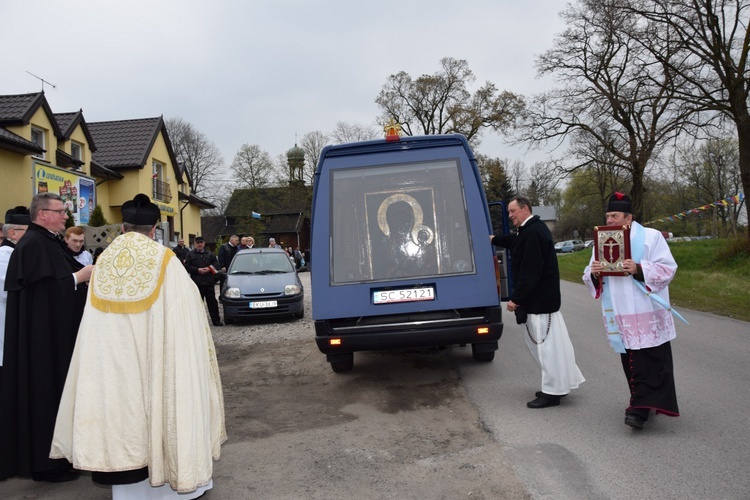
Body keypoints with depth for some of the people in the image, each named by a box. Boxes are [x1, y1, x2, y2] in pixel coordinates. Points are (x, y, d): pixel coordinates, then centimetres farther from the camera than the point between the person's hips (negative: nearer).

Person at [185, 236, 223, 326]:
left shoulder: (210, 254, 13)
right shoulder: (190, 254, 7)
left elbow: (216, 264, 9)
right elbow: (187, 266, 0)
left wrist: (209, 269, -10)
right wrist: (197, 270, -12)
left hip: (209, 282, 1)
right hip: (197, 282, -1)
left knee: (212, 302, 3)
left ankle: (216, 320, 7)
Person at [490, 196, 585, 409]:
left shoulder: (531, 233, -20)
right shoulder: (533, 228, 13)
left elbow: (530, 271, -24)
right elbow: (516, 242, 36)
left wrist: (516, 299, -20)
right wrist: (494, 239, 44)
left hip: (539, 301, -11)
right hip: (545, 298, 11)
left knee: (545, 343, -3)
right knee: (549, 341, 17)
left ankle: (552, 392, 7)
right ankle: (560, 384, 27)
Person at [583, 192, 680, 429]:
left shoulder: (651, 237, -3)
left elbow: (667, 268, -8)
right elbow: (589, 278, 12)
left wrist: (638, 269, -22)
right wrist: (593, 273, -12)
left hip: (647, 313, -4)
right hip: (620, 316, 5)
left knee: (648, 362, -6)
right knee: (630, 361, 10)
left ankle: (641, 409, -6)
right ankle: (642, 403, 24)